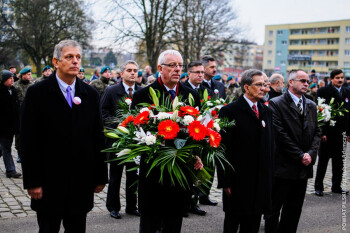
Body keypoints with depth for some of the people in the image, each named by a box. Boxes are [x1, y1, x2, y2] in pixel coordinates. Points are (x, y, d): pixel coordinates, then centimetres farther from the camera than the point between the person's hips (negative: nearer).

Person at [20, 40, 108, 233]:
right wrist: (32, 182, -9)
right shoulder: (37, 93, -4)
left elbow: (98, 137, 7)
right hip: (49, 183, -3)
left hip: (82, 182, 3)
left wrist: (101, 176, 6)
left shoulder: (91, 94, 6)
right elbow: (29, 141, -6)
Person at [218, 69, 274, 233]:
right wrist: (225, 181, -15)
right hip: (238, 180, -5)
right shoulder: (230, 111, -10)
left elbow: (270, 144, 14)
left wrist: (269, 176, 10)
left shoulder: (266, 111, 10)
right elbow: (223, 148, -12)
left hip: (261, 181, 6)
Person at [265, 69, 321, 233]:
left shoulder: (311, 105, 13)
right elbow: (280, 134, -15)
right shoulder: (276, 104, -8)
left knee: (294, 210, 14)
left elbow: (316, 132, 12)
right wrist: (300, 156, -14)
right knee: (274, 209, 4)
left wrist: (311, 153, -5)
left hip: (304, 167, 6)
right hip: (283, 167, -6)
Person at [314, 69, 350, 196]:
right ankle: (318, 187, 14)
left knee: (339, 161, 11)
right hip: (327, 132, -5)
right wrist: (321, 132, -15)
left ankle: (336, 186, 24)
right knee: (323, 160, 4)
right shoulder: (323, 91, -6)